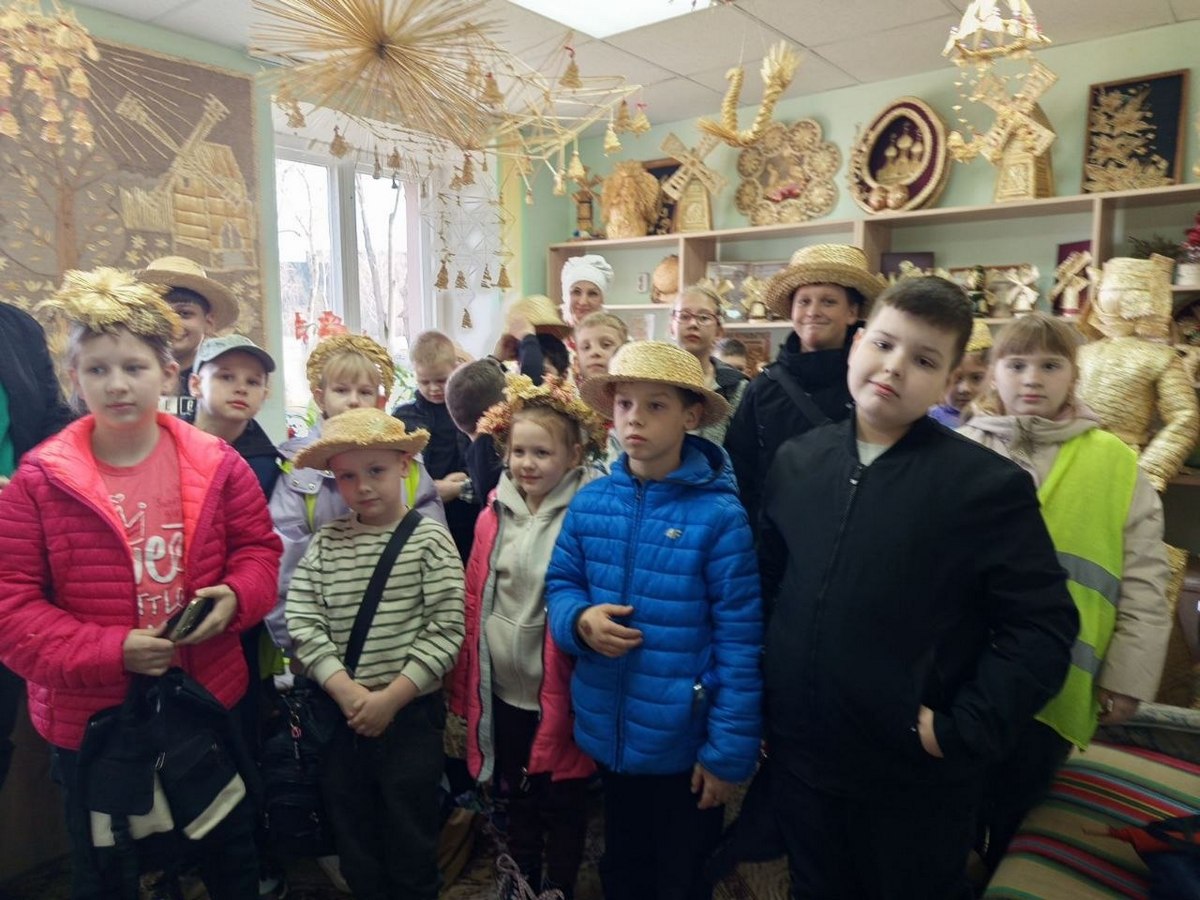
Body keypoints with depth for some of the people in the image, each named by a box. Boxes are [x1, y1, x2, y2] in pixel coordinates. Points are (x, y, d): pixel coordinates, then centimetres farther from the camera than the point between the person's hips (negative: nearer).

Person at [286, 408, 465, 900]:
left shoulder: (429, 539, -8)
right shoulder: (324, 543, 1)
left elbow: (445, 629, -14)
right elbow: (302, 623, -6)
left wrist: (390, 697, -16)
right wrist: (346, 691, -16)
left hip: (411, 712, -3)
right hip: (341, 713, 3)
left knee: (410, 839, 11)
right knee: (353, 839, 19)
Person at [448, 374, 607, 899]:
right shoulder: (493, 516, 1)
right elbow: (474, 603, 4)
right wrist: (464, 688, 5)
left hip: (560, 692, -4)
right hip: (503, 688, 5)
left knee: (562, 802, 15)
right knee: (516, 797, 23)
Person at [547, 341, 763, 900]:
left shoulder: (720, 516, -19)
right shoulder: (589, 503, -5)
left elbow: (740, 642, -16)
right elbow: (559, 584, 6)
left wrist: (729, 750, -13)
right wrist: (580, 620, -17)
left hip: (684, 743, -4)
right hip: (607, 734, 4)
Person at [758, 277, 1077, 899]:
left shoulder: (989, 484, -14)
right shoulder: (795, 462, -1)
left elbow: (1044, 626, -12)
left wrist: (963, 732, -16)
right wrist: (757, 700, 6)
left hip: (916, 779, -3)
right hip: (798, 759, 4)